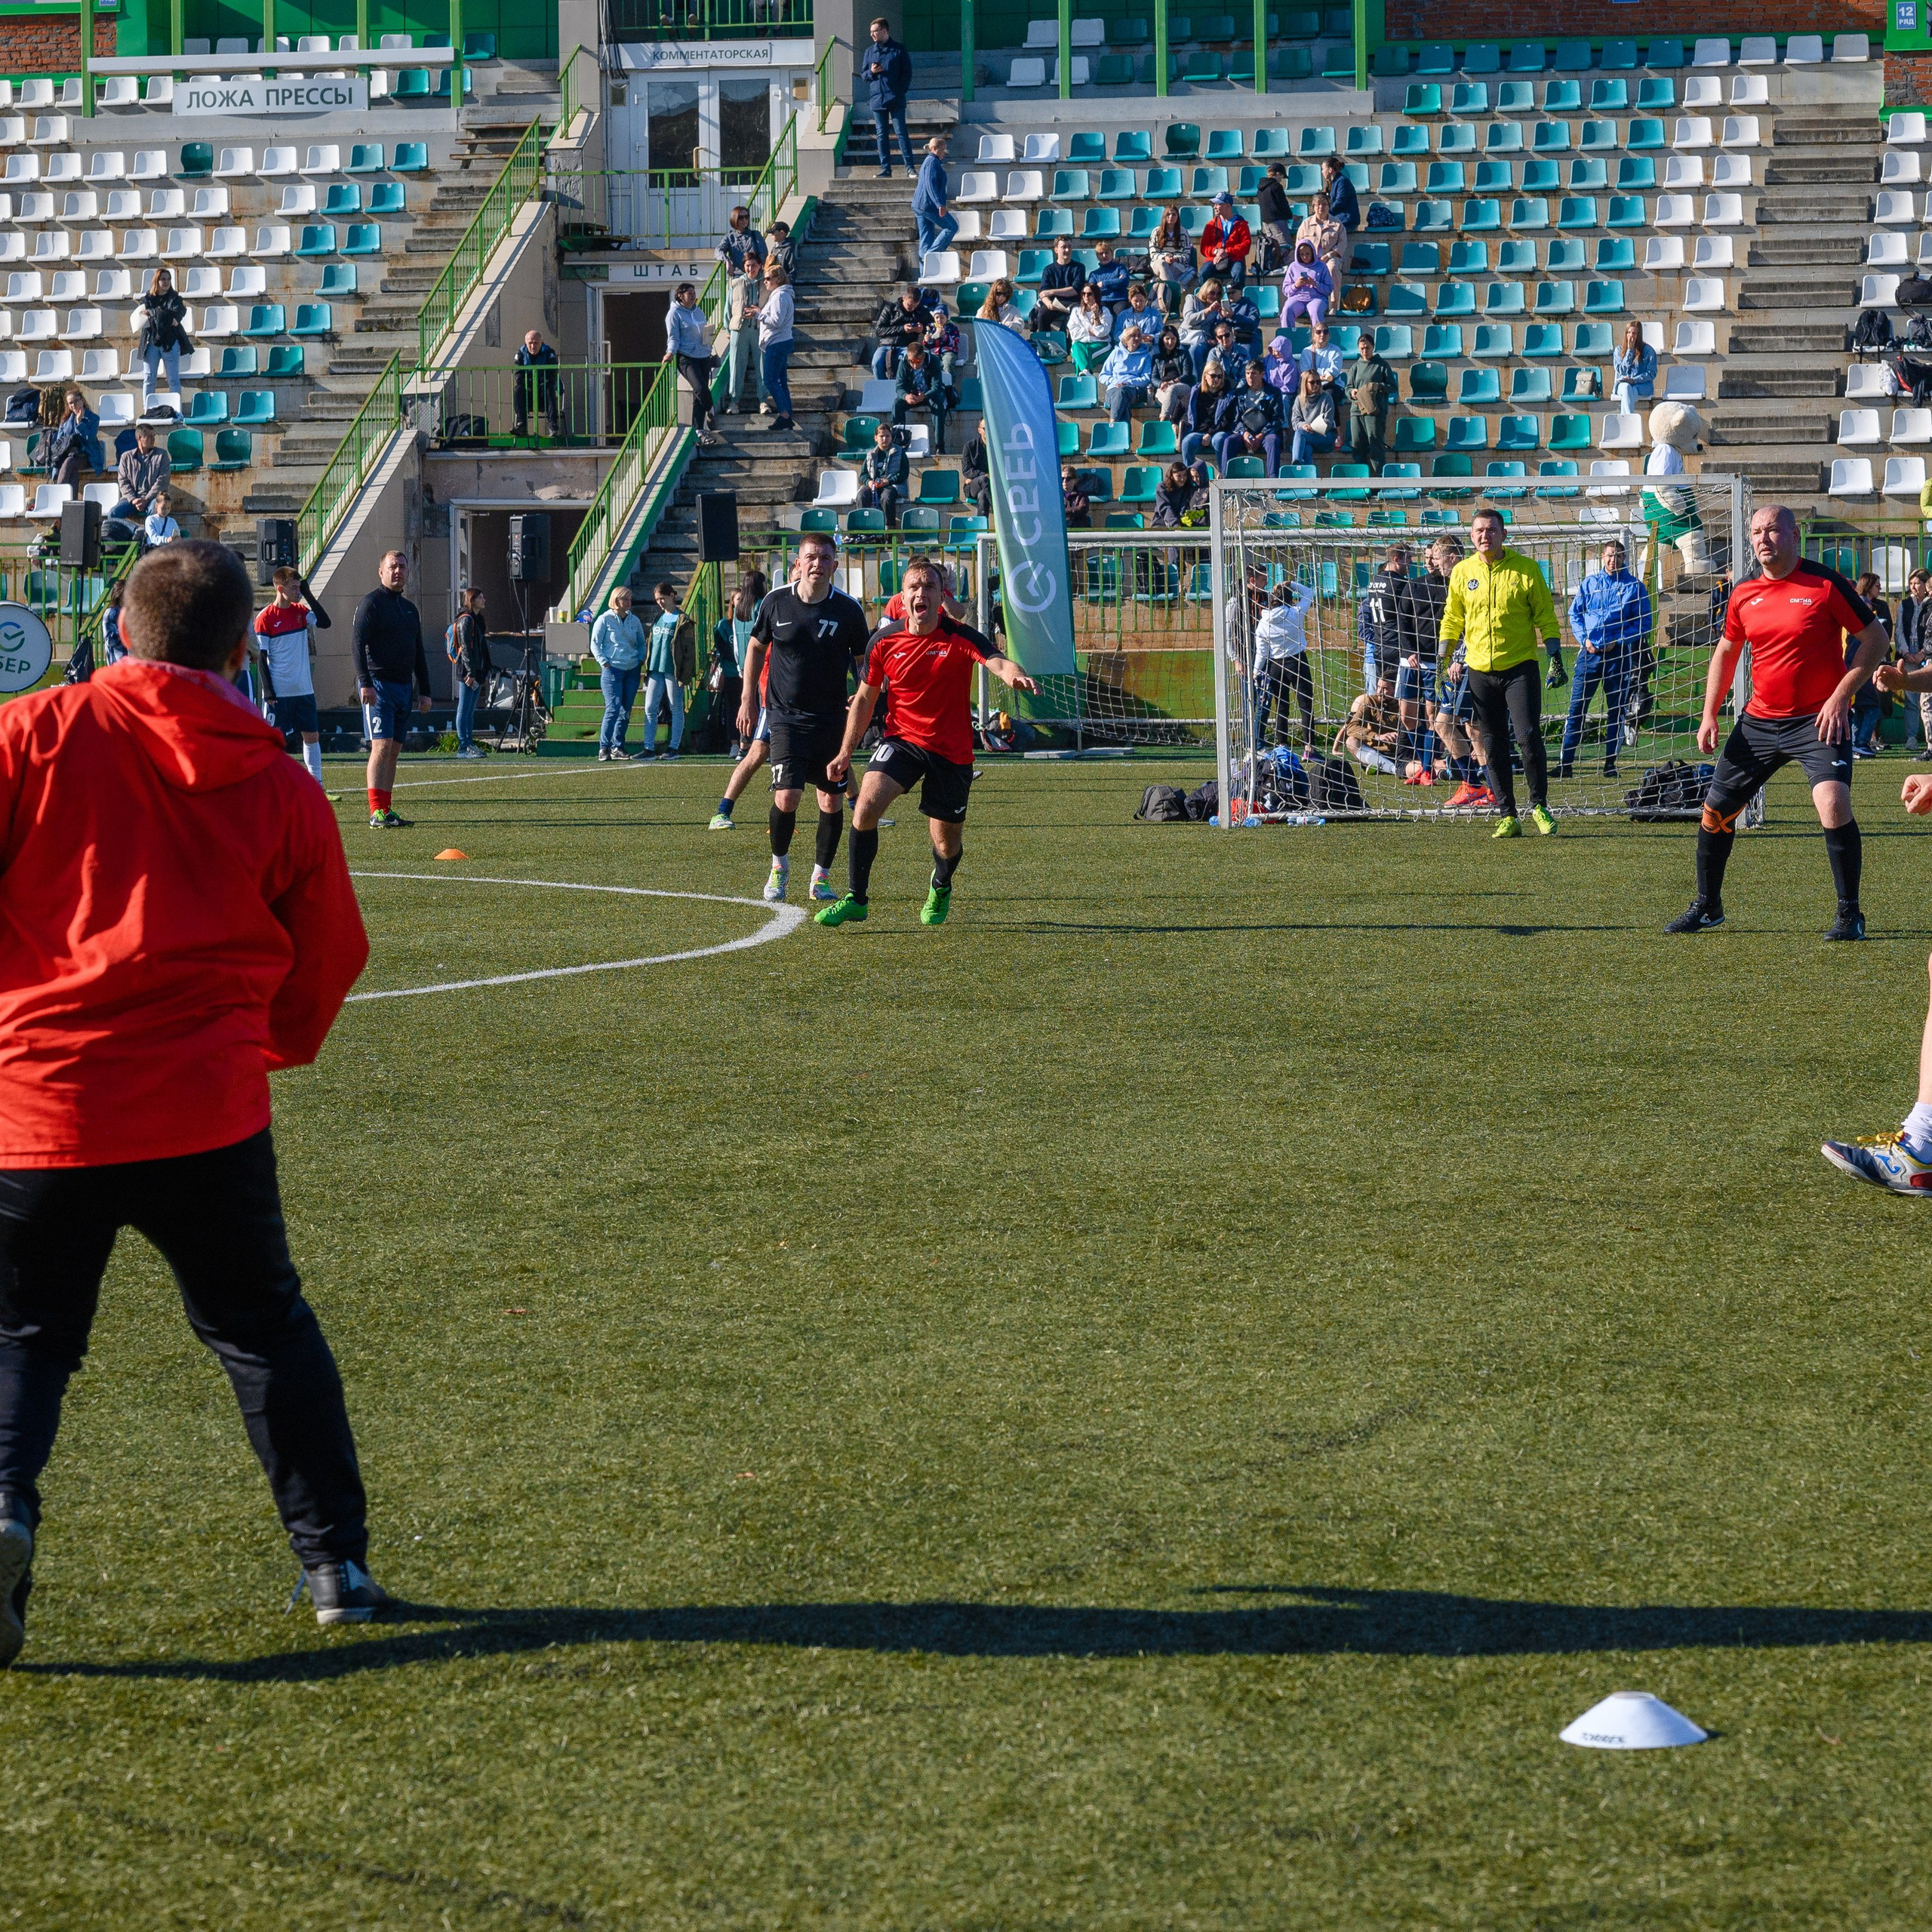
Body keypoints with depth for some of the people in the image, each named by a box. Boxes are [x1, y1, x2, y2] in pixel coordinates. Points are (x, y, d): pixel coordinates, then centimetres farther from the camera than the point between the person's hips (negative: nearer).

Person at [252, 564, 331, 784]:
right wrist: (268, 692, -13)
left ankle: (316, 784, 13)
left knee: (312, 736, 7)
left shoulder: (301, 611, 8)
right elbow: (262, 657, -8)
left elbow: (325, 622, -5)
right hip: (279, 691, -5)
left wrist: (308, 594, -6)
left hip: (304, 689, 5)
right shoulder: (265, 617, -8)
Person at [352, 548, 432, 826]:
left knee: (394, 749, 7)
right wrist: (365, 682, -22)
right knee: (381, 746, -14)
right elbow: (357, 643, -12)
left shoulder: (410, 610, 19)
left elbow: (418, 654, 23)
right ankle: (376, 813, -18)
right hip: (378, 686, -8)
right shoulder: (371, 603, -4)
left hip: (404, 687, 8)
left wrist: (424, 691, 17)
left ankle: (386, 810, 11)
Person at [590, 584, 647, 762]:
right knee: (613, 709, -14)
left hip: (632, 671, 5)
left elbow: (642, 644, 22)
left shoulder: (634, 621, 11)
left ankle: (618, 747, 13)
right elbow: (595, 644, -1)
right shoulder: (605, 620, -2)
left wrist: (640, 660, 6)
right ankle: (604, 748, -10)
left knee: (626, 711, 6)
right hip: (612, 670, -5)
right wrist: (604, 663, -11)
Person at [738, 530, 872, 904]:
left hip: (833, 719, 1)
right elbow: (757, 647, 13)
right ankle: (779, 866, 12)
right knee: (786, 797, -13)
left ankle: (822, 876, 19)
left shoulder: (848, 609, -4)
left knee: (832, 801, 3)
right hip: (786, 716, -1)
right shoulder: (776, 602, -2)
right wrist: (747, 699, 10)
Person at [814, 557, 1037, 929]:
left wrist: (1015, 676, -55)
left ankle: (941, 887, 46)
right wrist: (845, 753, 3)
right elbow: (865, 699, 7)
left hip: (952, 752, -1)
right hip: (901, 740, 1)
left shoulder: (960, 637, -12)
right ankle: (856, 899, -10)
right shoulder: (885, 640, -5)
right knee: (866, 807, -23)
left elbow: (998, 663, -30)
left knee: (947, 843, 9)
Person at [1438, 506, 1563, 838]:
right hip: (1480, 671, 3)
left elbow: (1545, 614, 3)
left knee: (1529, 737, -12)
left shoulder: (1525, 569, -1)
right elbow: (1452, 618, 16)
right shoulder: (1462, 573, 6)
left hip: (1520, 666, -3)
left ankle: (1539, 805, 4)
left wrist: (1555, 653, -5)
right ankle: (1507, 817, 10)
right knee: (1494, 747, 4)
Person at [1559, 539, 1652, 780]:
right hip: (1589, 652, 1)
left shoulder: (1634, 586, 3)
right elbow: (1575, 614, 13)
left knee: (1617, 711, 4)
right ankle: (1565, 762, -4)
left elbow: (1643, 623, 2)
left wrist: (1618, 641, -10)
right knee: (1577, 707, -4)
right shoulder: (1589, 584, 10)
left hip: (1619, 654, -1)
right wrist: (1584, 638, -3)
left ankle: (1610, 762, 12)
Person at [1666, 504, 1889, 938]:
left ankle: (1849, 914, -10)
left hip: (1819, 720, -5)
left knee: (1833, 803, -25)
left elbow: (1875, 637, -6)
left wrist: (1840, 696, -14)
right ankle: (1707, 907, 28)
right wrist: (1710, 715, 11)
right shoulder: (1743, 595, 5)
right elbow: (1726, 652, 20)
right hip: (1760, 720, 5)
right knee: (1716, 809, 6)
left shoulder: (1825, 583, -9)